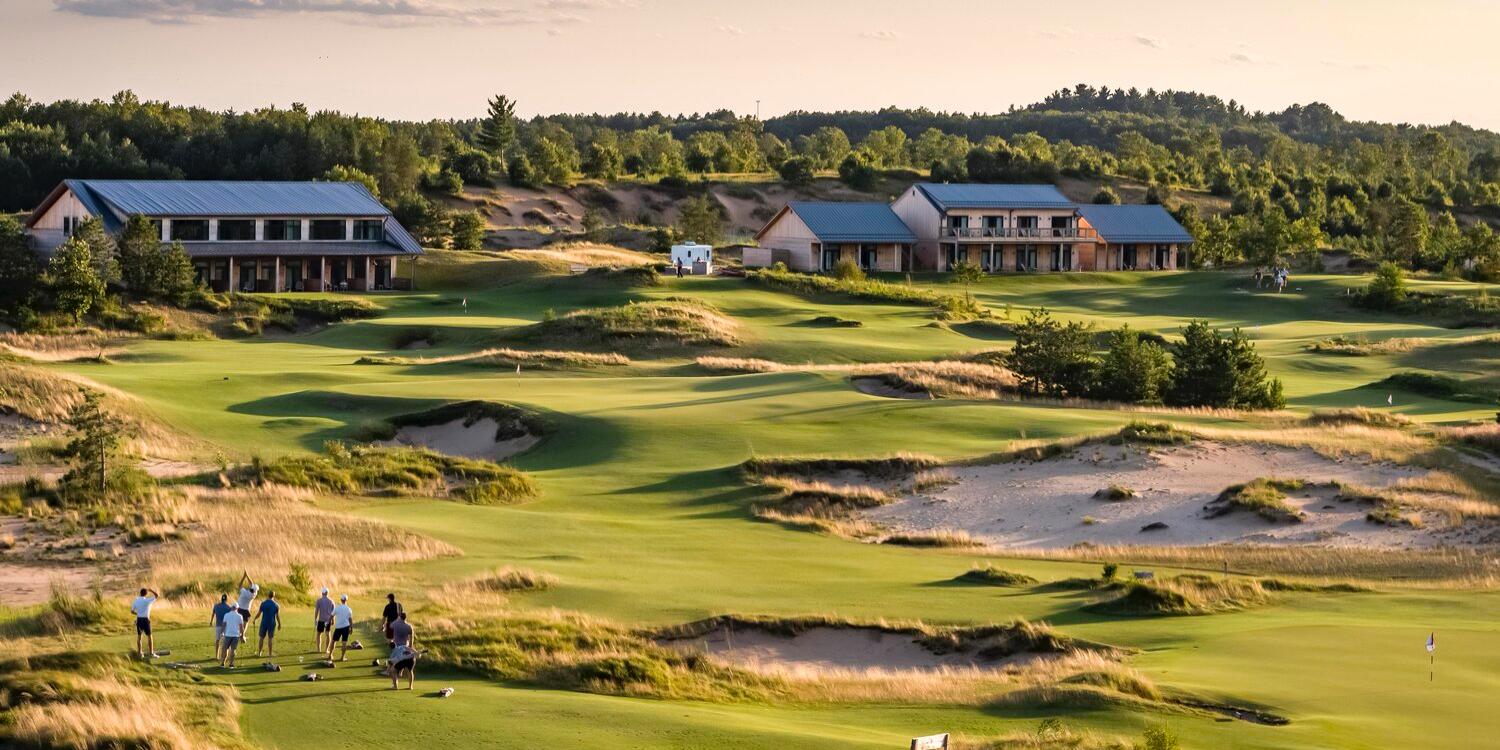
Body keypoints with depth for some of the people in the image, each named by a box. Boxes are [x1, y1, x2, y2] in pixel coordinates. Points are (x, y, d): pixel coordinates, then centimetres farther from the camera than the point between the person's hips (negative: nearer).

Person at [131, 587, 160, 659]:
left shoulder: (135, 601, 1)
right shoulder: (147, 600, -13)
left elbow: (132, 611, 8)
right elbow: (157, 596, -12)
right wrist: (151, 590, 3)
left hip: (139, 620, 5)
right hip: (145, 620, -5)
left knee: (139, 636, 12)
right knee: (149, 636, 2)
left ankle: (140, 653, 14)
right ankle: (151, 653, -1)